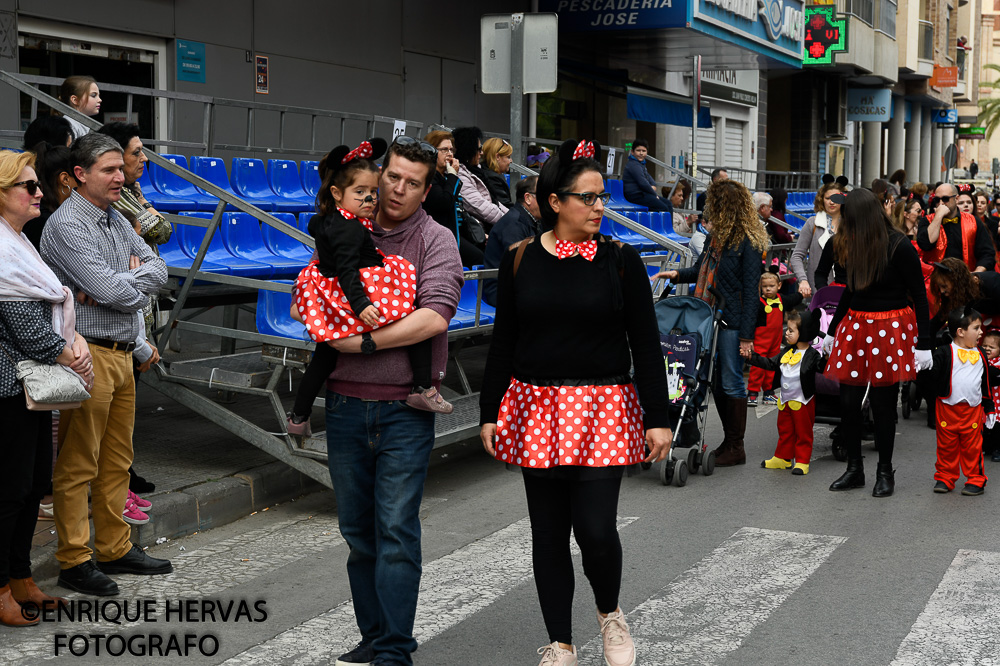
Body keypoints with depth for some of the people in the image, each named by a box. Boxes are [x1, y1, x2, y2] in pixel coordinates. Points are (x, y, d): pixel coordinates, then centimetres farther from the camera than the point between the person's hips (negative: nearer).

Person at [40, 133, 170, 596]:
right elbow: (112, 290, -21)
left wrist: (122, 283, -11)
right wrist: (138, 279, -1)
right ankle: (73, 561, 7)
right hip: (88, 354, -9)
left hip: (121, 353, 9)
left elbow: (158, 269, 6)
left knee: (117, 459, 15)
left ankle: (115, 548, 25)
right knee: (78, 465, -1)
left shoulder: (117, 220, 15)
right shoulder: (66, 225, -13)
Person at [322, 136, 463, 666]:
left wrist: (366, 341, -15)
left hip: (404, 408, -4)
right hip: (344, 402, 5)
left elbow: (435, 316, -16)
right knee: (357, 530, 11)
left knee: (396, 530, -6)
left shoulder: (435, 240, -2)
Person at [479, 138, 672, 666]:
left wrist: (658, 418, -3)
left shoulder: (620, 260, 0)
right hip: (537, 408, 2)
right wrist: (490, 413, 5)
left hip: (603, 410, -2)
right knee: (548, 533, 8)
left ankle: (610, 613, 23)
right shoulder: (520, 260, 3)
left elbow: (645, 344, 1)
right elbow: (502, 343, 7)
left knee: (596, 529, -9)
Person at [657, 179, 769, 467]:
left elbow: (751, 290, -13)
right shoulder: (716, 236, 14)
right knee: (717, 381, 10)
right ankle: (728, 440, 20)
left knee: (731, 381, -2)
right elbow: (702, 270, 25)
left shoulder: (749, 243, -11)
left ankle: (736, 447, 8)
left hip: (732, 322, -8)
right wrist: (677, 274, 5)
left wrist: (746, 335, -15)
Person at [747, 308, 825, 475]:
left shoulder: (811, 355, -15)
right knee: (785, 430, 17)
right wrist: (752, 357, 5)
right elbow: (771, 364, 10)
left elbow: (822, 368, -25)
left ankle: (802, 461, 12)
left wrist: (826, 359, -45)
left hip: (803, 401, -7)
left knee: (803, 432, 4)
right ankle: (783, 458, 29)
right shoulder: (786, 352, 6)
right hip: (785, 400, 7)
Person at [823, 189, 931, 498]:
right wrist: (832, 331, 22)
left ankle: (885, 472, 19)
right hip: (855, 328, 5)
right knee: (848, 402, 3)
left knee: (883, 403, 3)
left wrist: (924, 344, -11)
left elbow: (919, 295, -8)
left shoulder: (899, 247, -11)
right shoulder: (853, 246, 7)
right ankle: (854, 469, 17)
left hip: (890, 331, -5)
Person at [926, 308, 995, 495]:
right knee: (946, 446, 6)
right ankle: (945, 478, 18)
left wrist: (989, 408, 20)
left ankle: (976, 480, 16)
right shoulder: (944, 353, -6)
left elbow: (987, 382, 19)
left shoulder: (980, 356, 10)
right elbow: (933, 373, -14)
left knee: (972, 447, 6)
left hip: (973, 410, 3)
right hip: (947, 409, -3)